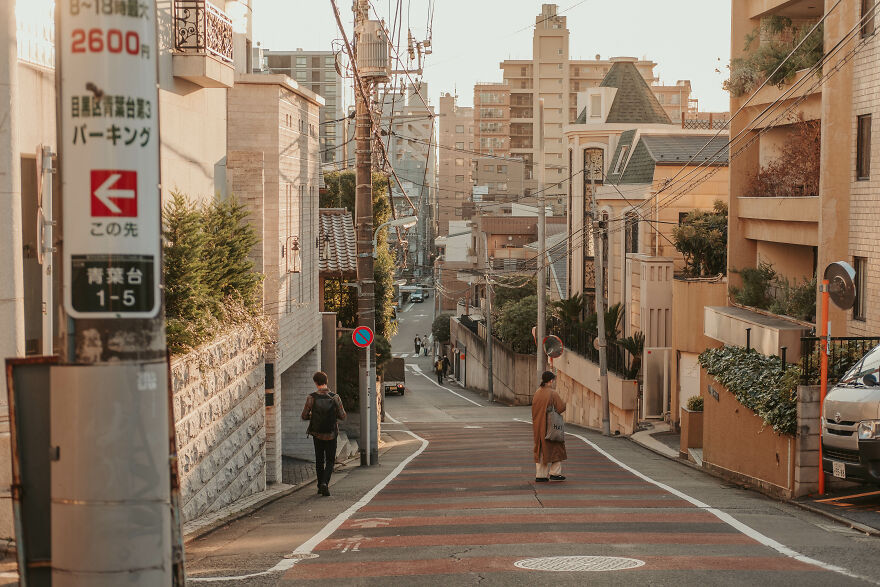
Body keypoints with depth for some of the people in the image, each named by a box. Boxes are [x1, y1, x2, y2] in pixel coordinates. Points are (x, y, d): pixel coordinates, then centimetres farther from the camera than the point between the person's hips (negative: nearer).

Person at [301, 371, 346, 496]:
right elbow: (342, 416, -7)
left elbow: (304, 416, -6)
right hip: (330, 434, -1)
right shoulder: (335, 397, -10)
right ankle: (324, 483, -14)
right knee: (330, 461, 8)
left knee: (319, 460, 17)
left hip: (317, 434, 1)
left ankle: (320, 486, 20)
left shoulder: (311, 397, -10)